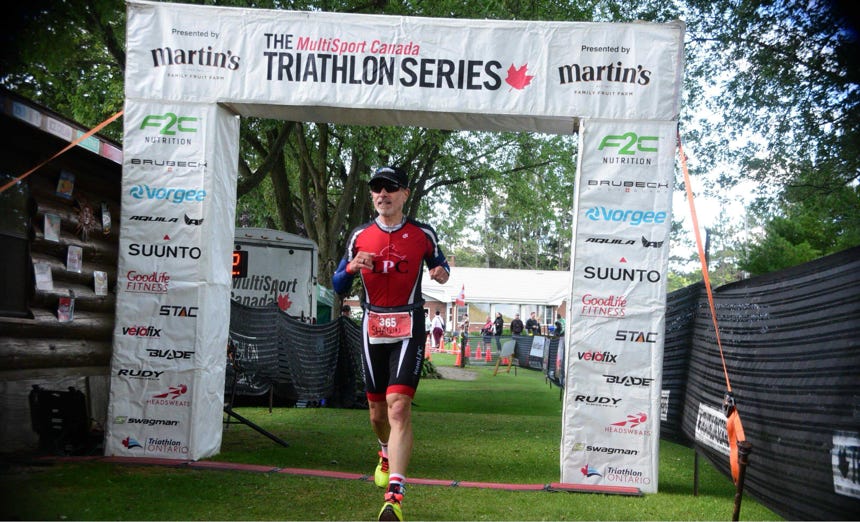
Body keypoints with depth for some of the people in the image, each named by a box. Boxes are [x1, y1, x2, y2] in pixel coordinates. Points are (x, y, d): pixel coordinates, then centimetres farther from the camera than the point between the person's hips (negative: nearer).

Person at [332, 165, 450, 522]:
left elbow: (438, 262, 19)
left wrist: (442, 273, -6)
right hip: (373, 329, 3)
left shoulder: (423, 234, 2)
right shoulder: (360, 236, 6)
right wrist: (351, 267, -12)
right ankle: (386, 454, 46)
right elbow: (338, 287, 10)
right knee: (377, 411, 12)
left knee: (398, 407, -17)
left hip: (408, 329, -3)